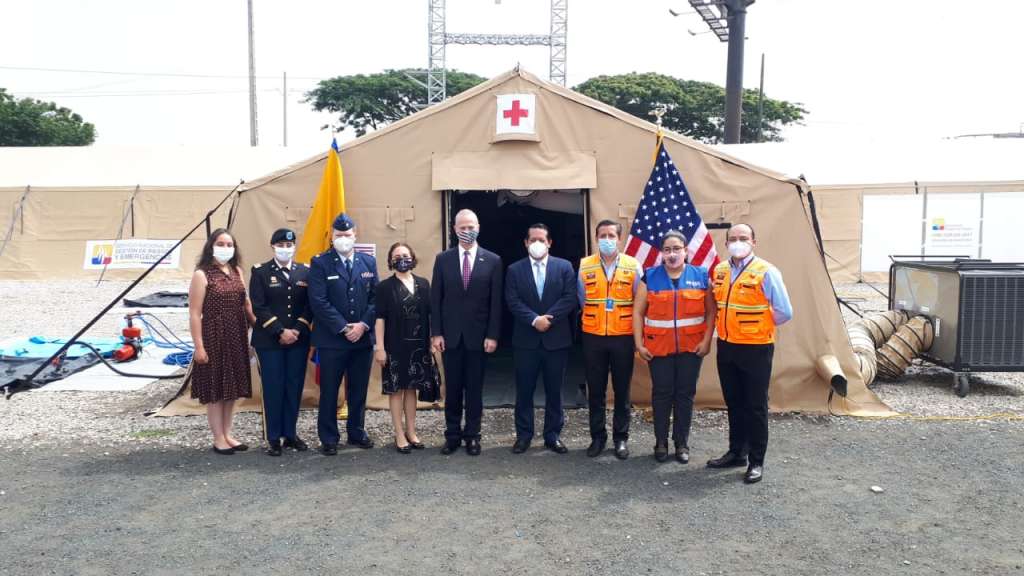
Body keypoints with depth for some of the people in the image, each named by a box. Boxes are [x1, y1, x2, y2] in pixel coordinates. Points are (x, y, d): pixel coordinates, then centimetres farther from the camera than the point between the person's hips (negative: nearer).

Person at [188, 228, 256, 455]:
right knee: (214, 389, 4)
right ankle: (218, 439, 14)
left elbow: (246, 303, 14)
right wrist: (198, 346, -15)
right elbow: (194, 314, -12)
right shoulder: (202, 275, -9)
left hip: (237, 339, 6)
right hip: (213, 339, -6)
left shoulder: (236, 271, 9)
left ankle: (228, 434, 25)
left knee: (232, 387, 13)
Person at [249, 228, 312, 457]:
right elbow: (259, 307, -7)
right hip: (270, 341, -3)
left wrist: (298, 330, -8)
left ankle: (290, 434, 18)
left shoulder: (305, 271, 8)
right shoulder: (260, 272, 0)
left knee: (295, 388, 7)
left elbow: (310, 305, 5)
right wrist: (280, 332, -14)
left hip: (298, 340, 3)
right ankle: (273, 438, 10)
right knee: (273, 389, 1)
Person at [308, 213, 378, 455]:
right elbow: (319, 301, -10)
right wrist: (344, 328, -14)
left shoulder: (368, 262, 9)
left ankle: (356, 432, 26)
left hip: (363, 337, 4)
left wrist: (363, 325, -9)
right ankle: (329, 438, 16)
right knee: (329, 392, 5)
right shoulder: (320, 263, -3)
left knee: (359, 390, 12)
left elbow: (375, 297, 5)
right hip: (332, 339, -3)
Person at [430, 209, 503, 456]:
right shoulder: (443, 259, 3)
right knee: (452, 388, 8)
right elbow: (435, 298, 3)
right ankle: (452, 435, 18)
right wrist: (436, 333, -3)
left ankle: (472, 436, 17)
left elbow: (496, 302, -2)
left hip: (479, 335, -1)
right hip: (451, 335, 1)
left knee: (475, 389, 7)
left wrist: (493, 335, -7)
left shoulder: (492, 260, 0)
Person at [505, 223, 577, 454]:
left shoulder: (564, 267, 4)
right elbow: (513, 302, -5)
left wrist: (548, 318, -15)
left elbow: (570, 299, -5)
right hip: (525, 340, 0)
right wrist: (534, 320, -17)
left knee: (554, 391, 7)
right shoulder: (514, 270, 5)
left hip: (556, 339, 0)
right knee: (524, 391, 6)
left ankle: (553, 435, 18)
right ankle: (523, 435, 17)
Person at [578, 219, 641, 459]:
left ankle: (621, 438, 18)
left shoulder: (633, 266, -2)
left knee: (622, 390, 7)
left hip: (623, 337, -1)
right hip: (593, 337, 1)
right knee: (595, 390, 7)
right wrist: (594, 316, 11)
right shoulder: (584, 266, 1)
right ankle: (598, 437, 19)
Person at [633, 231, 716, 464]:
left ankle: (682, 444, 19)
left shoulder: (701, 275, 3)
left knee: (685, 394, 7)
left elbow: (711, 311, 3)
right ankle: (661, 443, 17)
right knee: (661, 394, 4)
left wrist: (706, 340, -7)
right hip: (658, 347, 0)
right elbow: (638, 312, 1)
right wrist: (639, 343, -6)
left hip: (691, 347, 1)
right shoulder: (650, 277, 1)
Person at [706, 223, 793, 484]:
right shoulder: (719, 270, 6)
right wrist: (728, 326, 10)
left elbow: (784, 312, -11)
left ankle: (756, 461, 13)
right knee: (734, 403, 16)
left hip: (756, 349, -6)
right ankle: (736, 453, 29)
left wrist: (759, 326, 0)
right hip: (726, 347, 6)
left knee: (755, 406, 3)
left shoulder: (766, 272, -12)